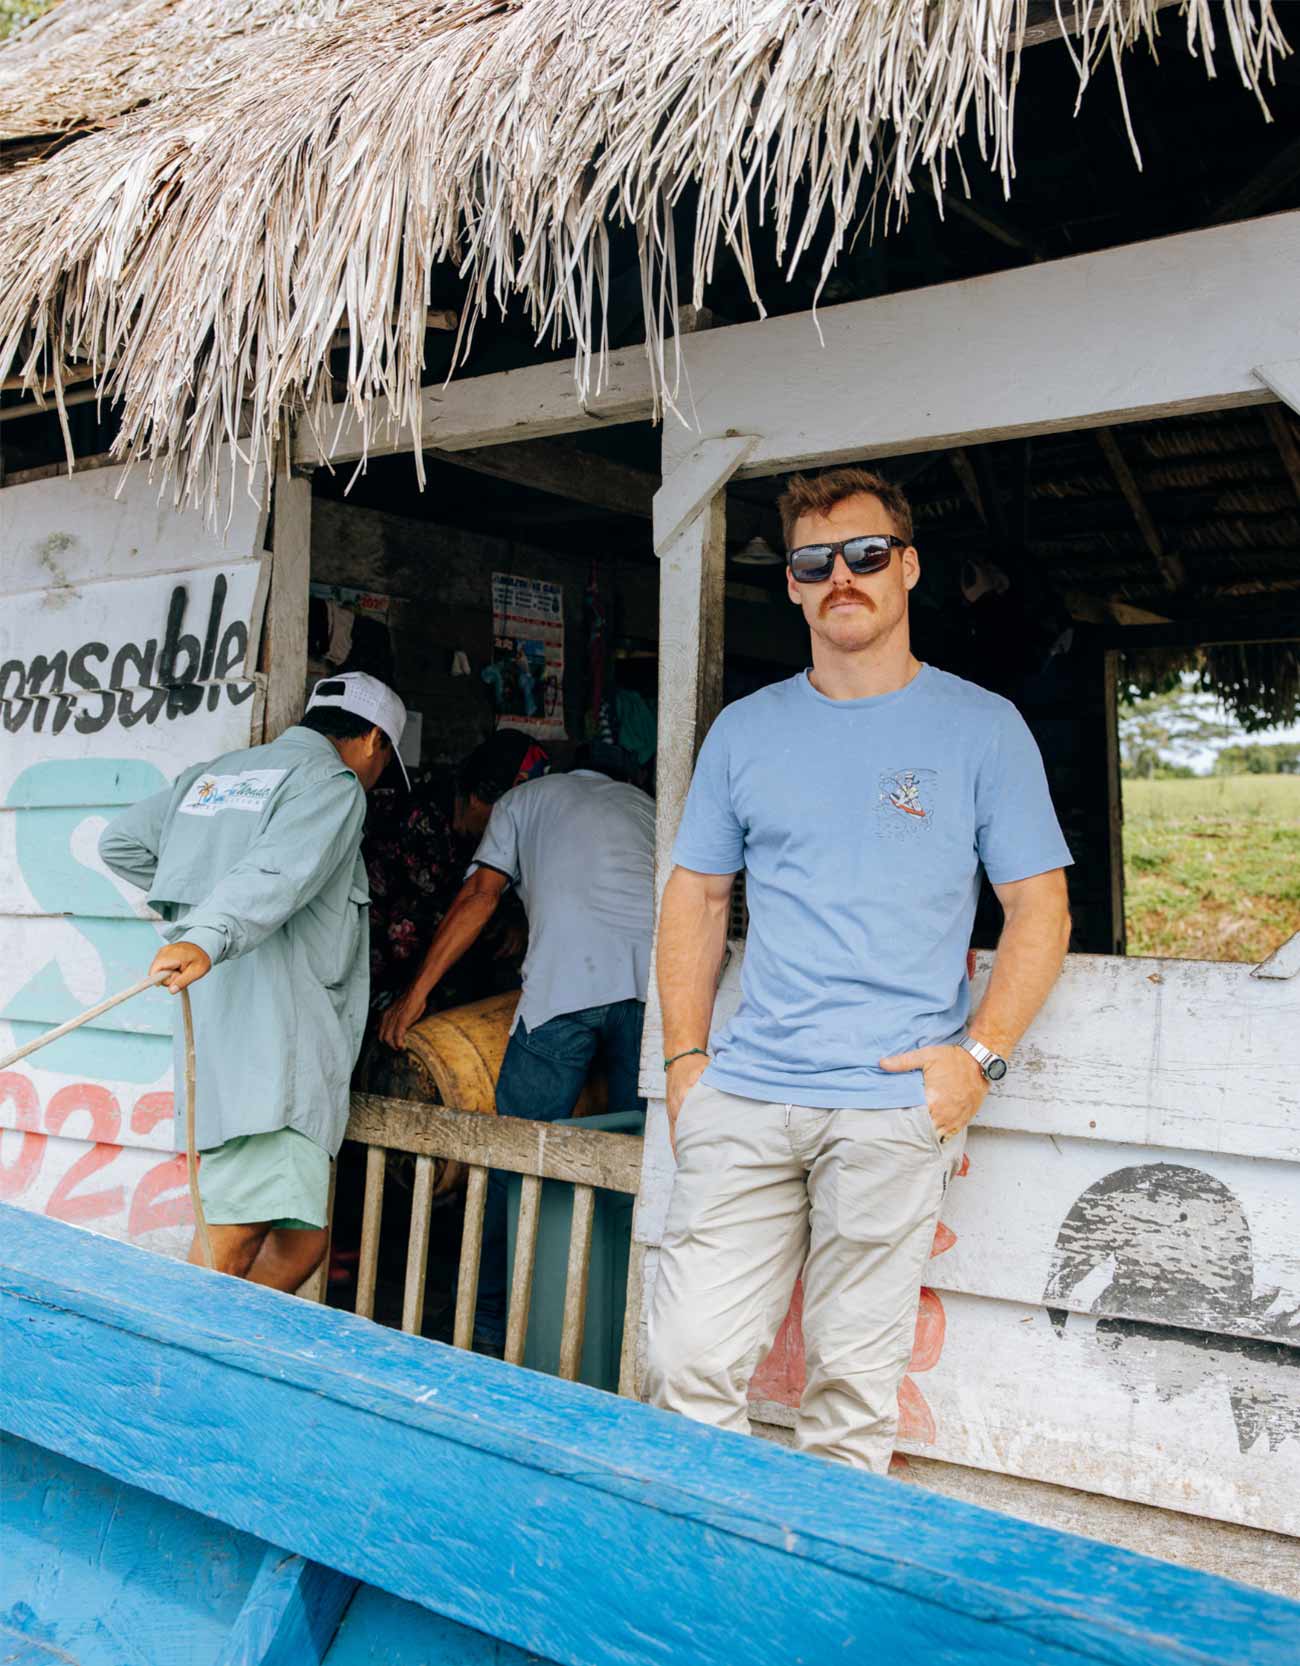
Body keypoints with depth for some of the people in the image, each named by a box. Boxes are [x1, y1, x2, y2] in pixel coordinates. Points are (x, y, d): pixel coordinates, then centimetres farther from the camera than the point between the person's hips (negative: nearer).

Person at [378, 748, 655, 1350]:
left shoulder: (523, 799, 25)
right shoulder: (642, 803, 35)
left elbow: (480, 895, 15)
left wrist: (415, 993, 16)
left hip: (568, 978, -3)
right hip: (659, 978, 4)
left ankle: (491, 1325, 8)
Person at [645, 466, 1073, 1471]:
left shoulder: (981, 727, 5)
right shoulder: (745, 730, 13)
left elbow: (1040, 909, 4)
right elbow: (695, 898, 16)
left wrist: (979, 1055, -8)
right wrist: (685, 1057, 7)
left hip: (895, 1104, -2)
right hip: (745, 1097, 3)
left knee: (855, 1380, 5)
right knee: (691, 1364, 1)